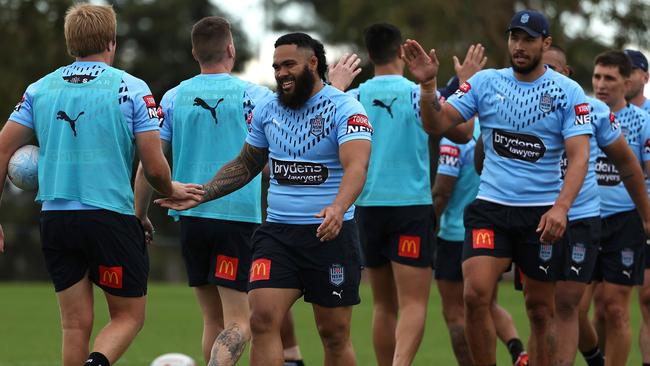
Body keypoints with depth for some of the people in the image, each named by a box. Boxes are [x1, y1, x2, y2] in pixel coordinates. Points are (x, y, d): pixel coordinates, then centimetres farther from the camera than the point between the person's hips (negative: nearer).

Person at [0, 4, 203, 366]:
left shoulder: (39, 89, 7)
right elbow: (155, 168, -6)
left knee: (76, 324, 10)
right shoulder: (132, 88, -4)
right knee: (128, 317, 8)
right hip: (111, 217, -3)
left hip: (55, 219, 3)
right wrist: (171, 190, 16)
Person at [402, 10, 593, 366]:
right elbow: (438, 122, -1)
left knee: (540, 310, 6)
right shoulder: (485, 82, 4)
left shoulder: (568, 92, -3)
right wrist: (428, 85, -20)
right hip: (490, 207, 1)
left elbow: (579, 156, -10)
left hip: (542, 214, -1)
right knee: (475, 294, -16)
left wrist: (561, 207, -24)